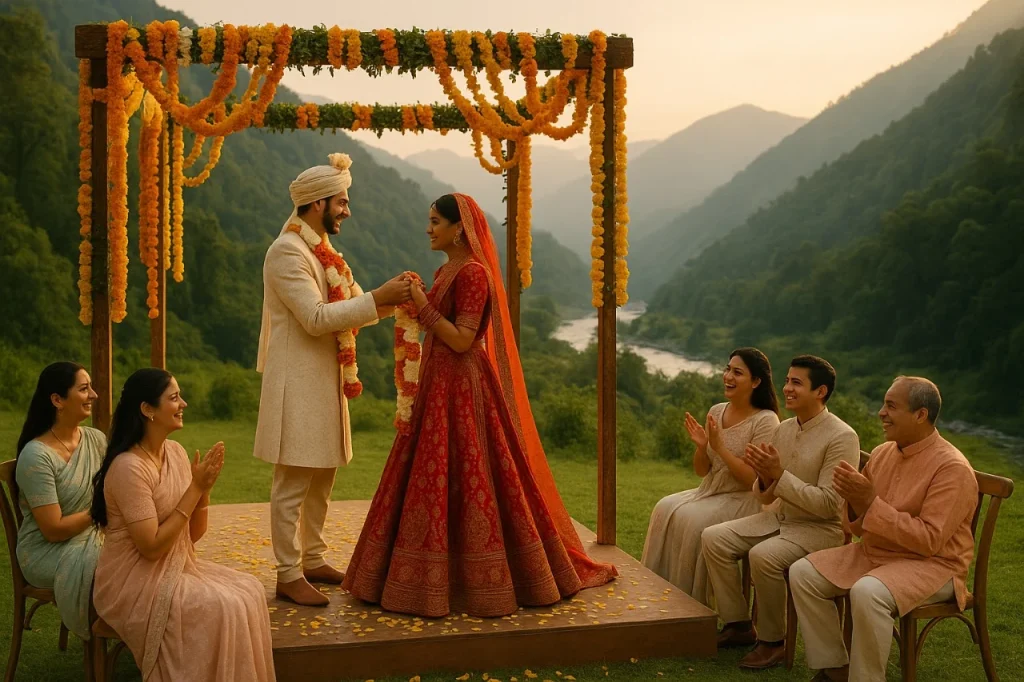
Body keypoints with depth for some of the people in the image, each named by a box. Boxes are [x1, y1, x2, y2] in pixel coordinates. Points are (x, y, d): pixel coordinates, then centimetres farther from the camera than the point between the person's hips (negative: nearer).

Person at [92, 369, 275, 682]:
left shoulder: (176, 452, 3)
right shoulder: (129, 467, -22)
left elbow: (194, 535, 6)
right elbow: (151, 547, -23)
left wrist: (204, 489, -12)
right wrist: (195, 489, -21)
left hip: (178, 568, 8)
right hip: (136, 582, -8)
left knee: (249, 591, -8)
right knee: (221, 609, -23)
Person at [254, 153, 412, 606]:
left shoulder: (322, 251, 15)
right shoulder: (287, 251, -14)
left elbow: (348, 309, 15)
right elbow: (316, 318, -23)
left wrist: (393, 299, -2)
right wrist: (378, 297, -23)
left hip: (325, 380, 10)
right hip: (298, 382, -10)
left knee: (322, 478, 15)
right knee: (293, 483, -3)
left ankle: (313, 560, 27)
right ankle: (289, 575, 5)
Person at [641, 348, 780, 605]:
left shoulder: (765, 421, -13)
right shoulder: (716, 412, 6)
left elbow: (754, 479, -18)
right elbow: (701, 471, 9)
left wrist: (720, 447, -22)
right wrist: (702, 446, -12)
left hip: (744, 500, -7)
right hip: (710, 492, 7)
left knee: (692, 520, -28)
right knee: (665, 509, -17)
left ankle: (691, 601, -13)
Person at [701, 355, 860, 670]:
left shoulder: (842, 437, -17)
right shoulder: (784, 429, 5)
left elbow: (828, 504, -22)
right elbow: (766, 495, 10)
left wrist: (779, 475, -26)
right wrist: (764, 478, -14)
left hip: (820, 528, -8)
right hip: (778, 516, 8)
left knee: (763, 556, -32)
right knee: (714, 538, -7)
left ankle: (773, 642, -10)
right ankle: (739, 625, 4)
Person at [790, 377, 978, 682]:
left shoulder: (952, 468, -18)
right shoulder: (882, 453, 3)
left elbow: (929, 540, -25)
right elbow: (859, 528, 10)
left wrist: (872, 503, -27)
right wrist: (854, 502, -14)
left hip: (931, 564, -8)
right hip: (873, 553, 8)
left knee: (867, 593, -34)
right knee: (803, 573, -4)